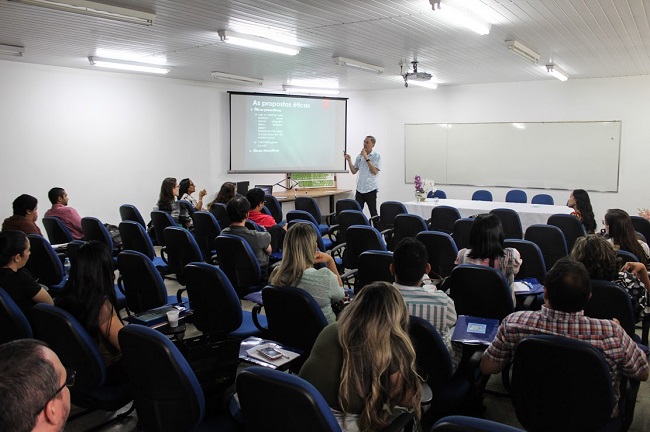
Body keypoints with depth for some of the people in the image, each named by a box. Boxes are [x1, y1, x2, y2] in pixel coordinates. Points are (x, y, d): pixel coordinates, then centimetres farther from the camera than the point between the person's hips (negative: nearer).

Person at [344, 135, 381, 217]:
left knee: (373, 213, 2)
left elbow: (375, 171, -16)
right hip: (360, 188, 5)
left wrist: (366, 158, -17)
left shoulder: (376, 156, -4)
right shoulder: (359, 156, 11)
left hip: (371, 189, -5)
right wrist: (349, 160, -1)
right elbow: (354, 171, 13)